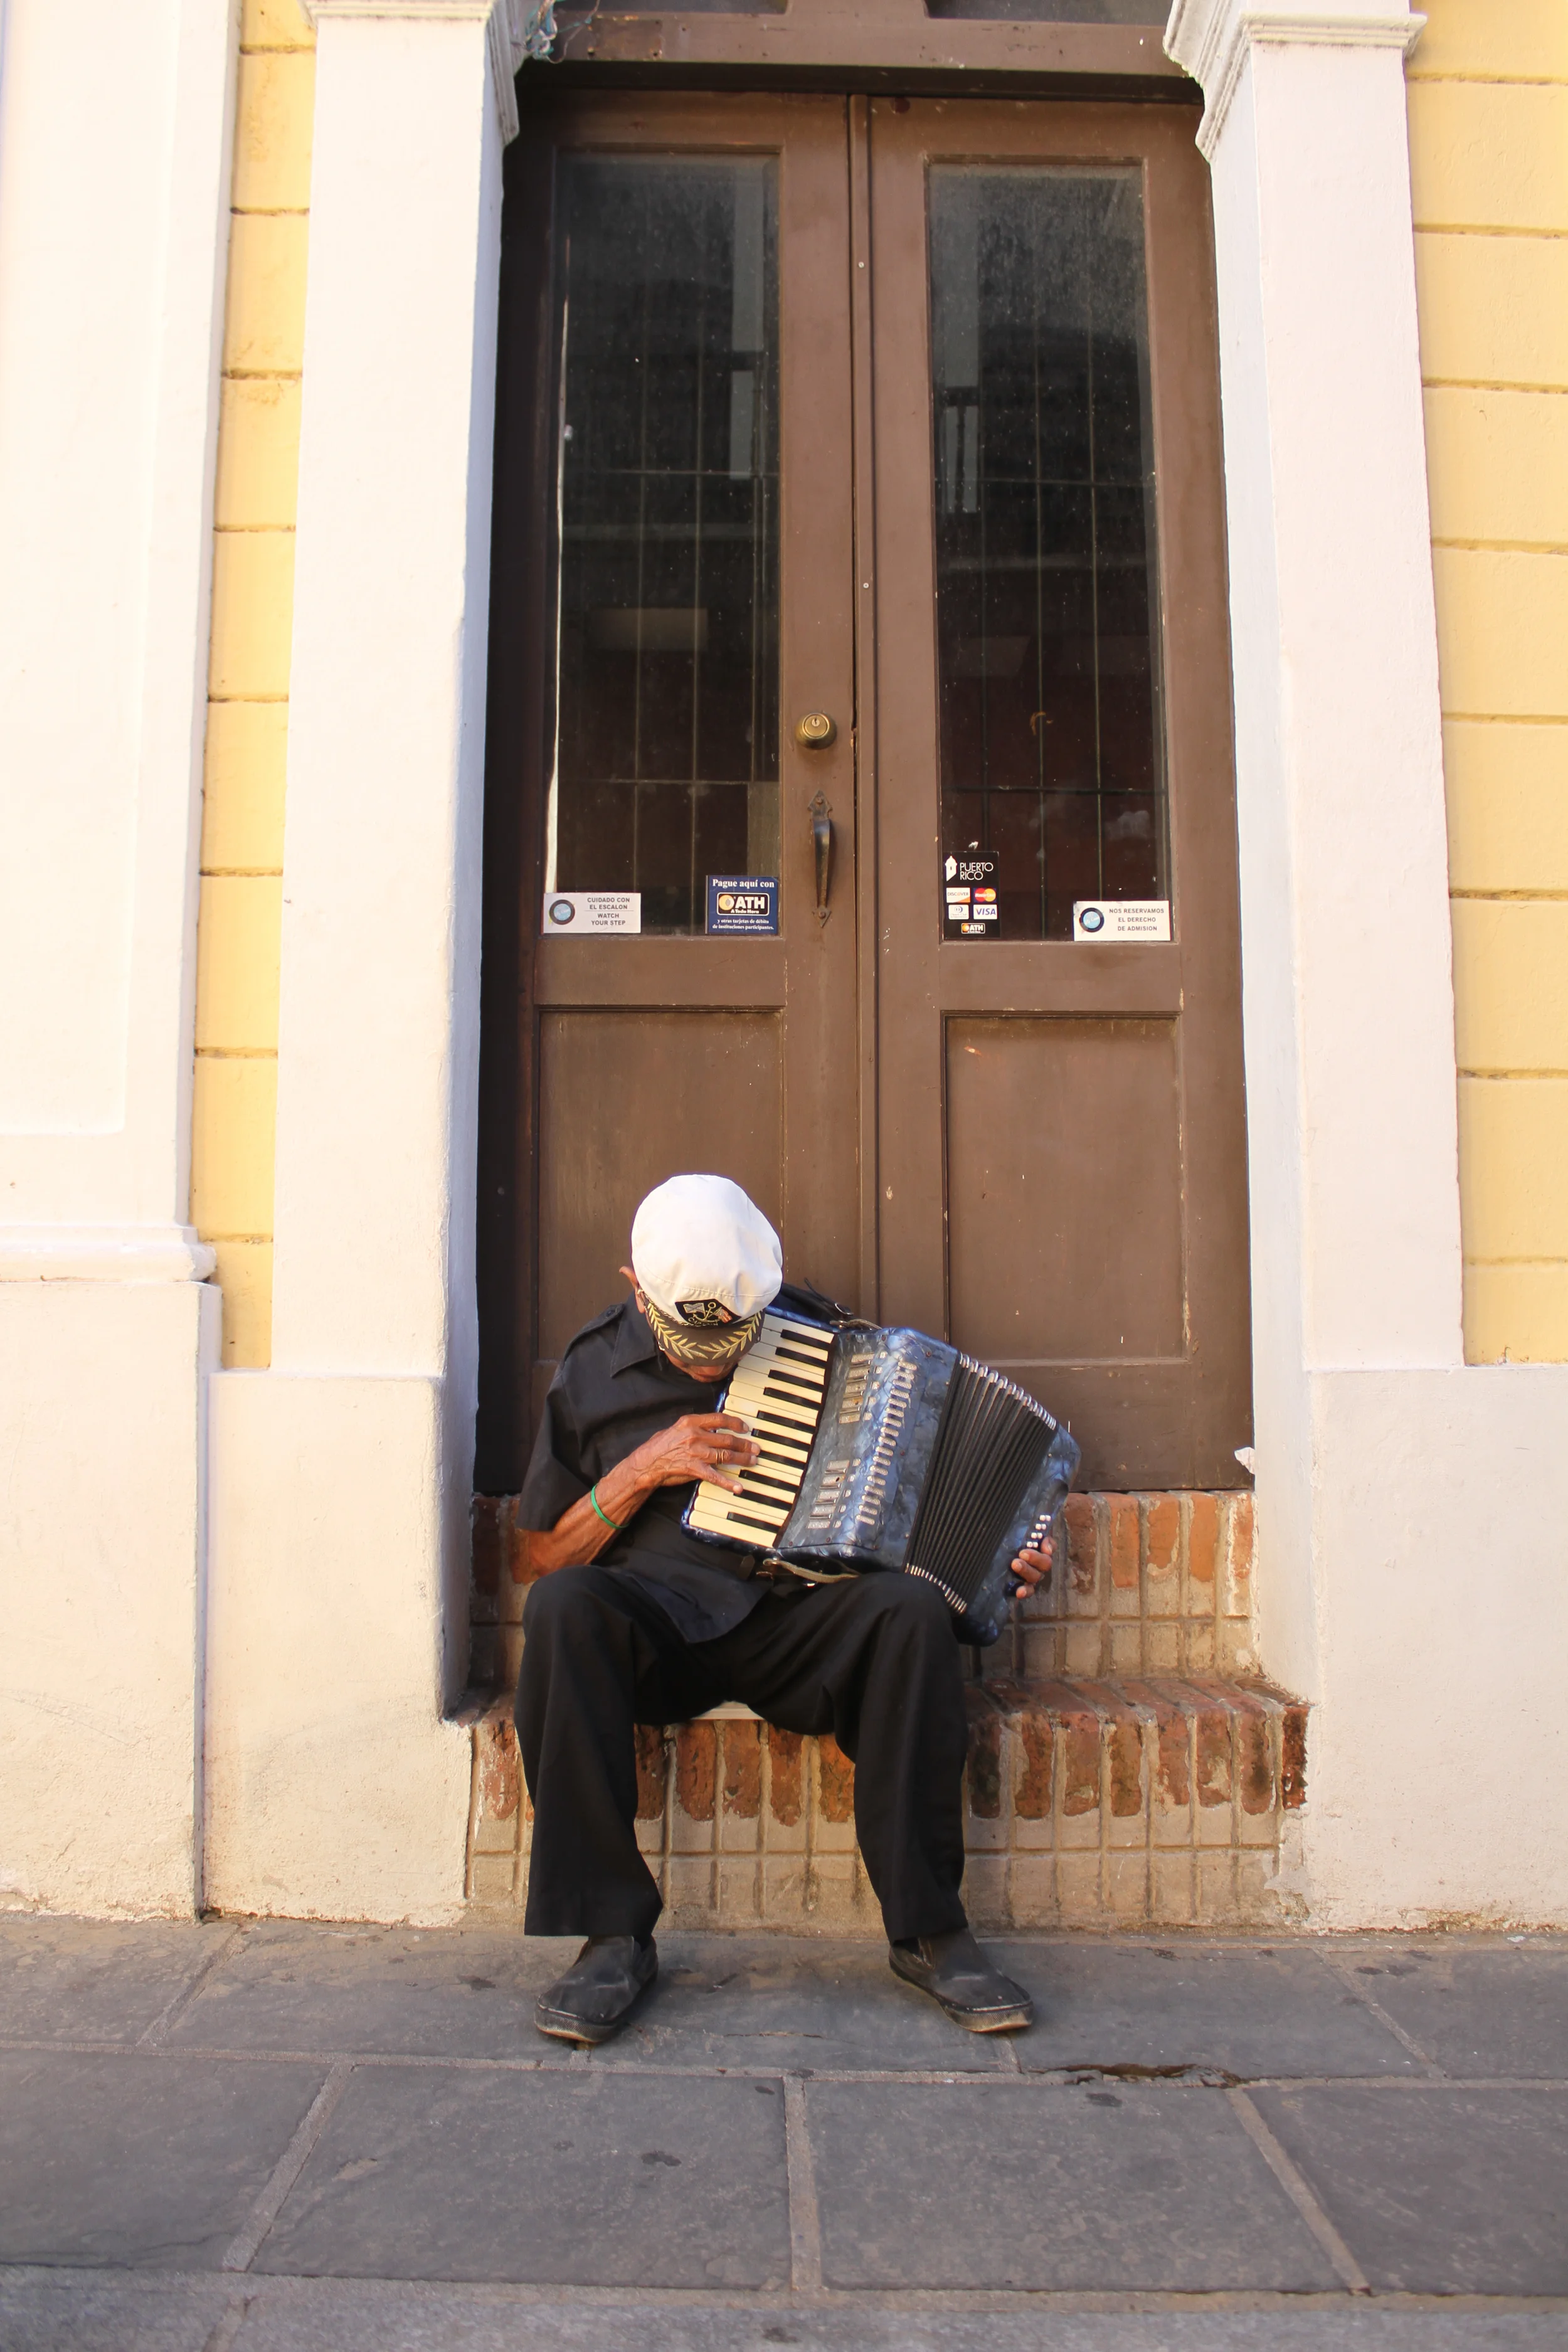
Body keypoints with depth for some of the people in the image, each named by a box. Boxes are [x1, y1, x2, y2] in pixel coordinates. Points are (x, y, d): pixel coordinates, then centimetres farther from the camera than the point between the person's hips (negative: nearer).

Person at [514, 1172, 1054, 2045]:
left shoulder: (825, 1340, 7)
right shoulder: (597, 1368, 7)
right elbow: (550, 1556, 10)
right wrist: (643, 1468, -6)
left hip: (801, 1624, 0)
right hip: (656, 1622, 0)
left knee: (912, 1607, -32)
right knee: (565, 1608, -33)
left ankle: (928, 1931, -19)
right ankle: (615, 1936, -23)